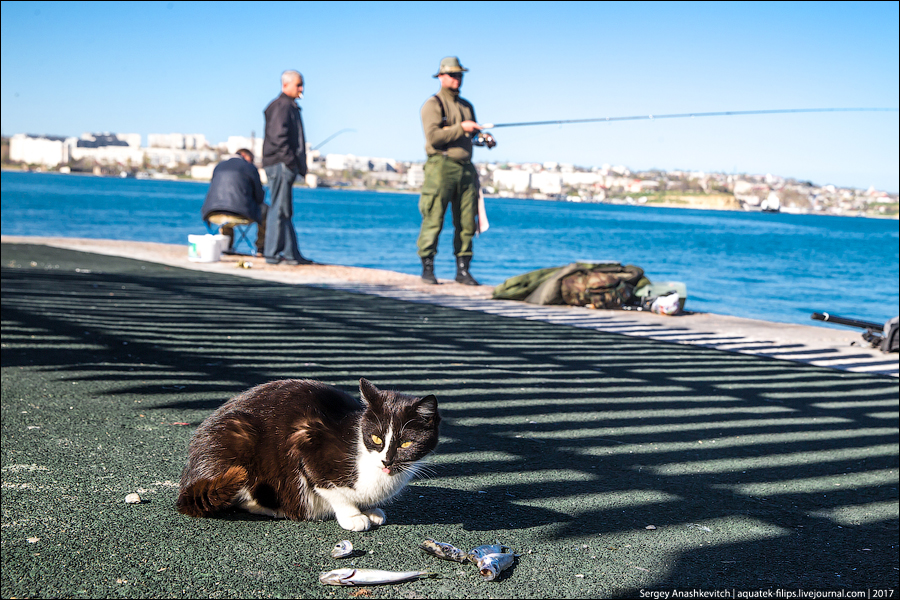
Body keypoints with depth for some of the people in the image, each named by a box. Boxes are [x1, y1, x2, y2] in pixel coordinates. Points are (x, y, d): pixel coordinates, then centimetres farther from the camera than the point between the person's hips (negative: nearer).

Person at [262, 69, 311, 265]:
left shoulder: (290, 106, 21)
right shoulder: (282, 106, -11)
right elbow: (278, 137, -21)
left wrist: (300, 165, 17)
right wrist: (291, 160, -21)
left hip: (286, 166, 11)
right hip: (280, 164, -11)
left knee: (285, 211, 11)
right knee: (280, 209, -8)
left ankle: (291, 253, 16)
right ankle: (272, 254, -5)